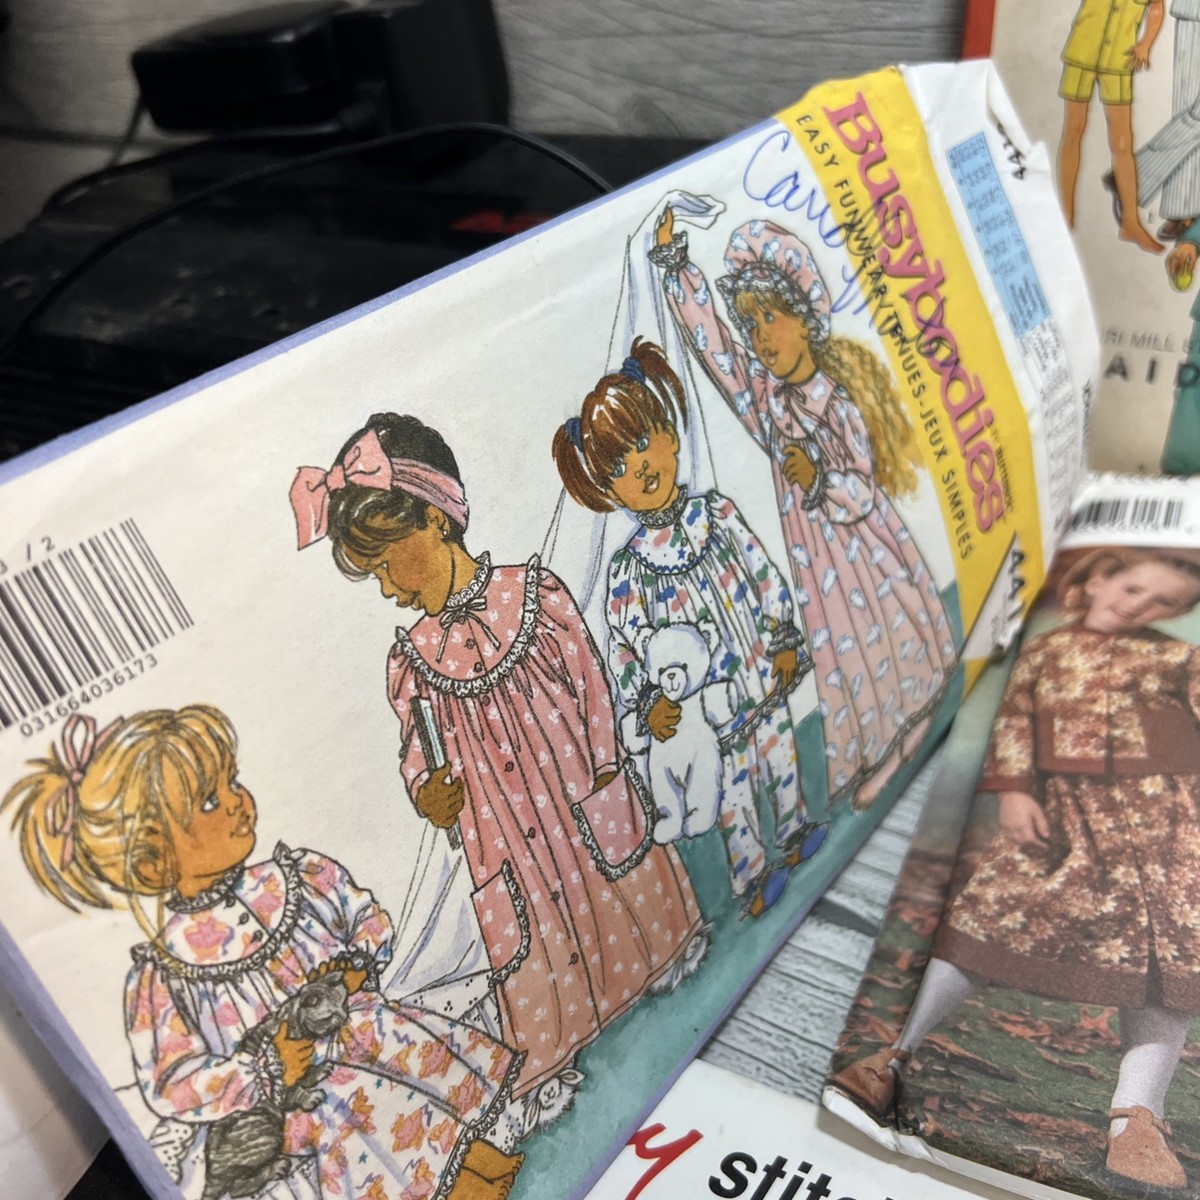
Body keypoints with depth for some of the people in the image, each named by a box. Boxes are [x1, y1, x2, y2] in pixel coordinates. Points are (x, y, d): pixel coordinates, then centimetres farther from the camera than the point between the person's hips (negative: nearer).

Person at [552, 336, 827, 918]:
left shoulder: (717, 512, -9)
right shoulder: (628, 567, -18)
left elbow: (766, 574, -1)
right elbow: (622, 646, -15)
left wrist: (785, 641, -1)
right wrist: (648, 705, -25)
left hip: (764, 679, 4)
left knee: (780, 758, 24)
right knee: (733, 792, 13)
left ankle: (794, 834, 51)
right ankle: (751, 878, 37)